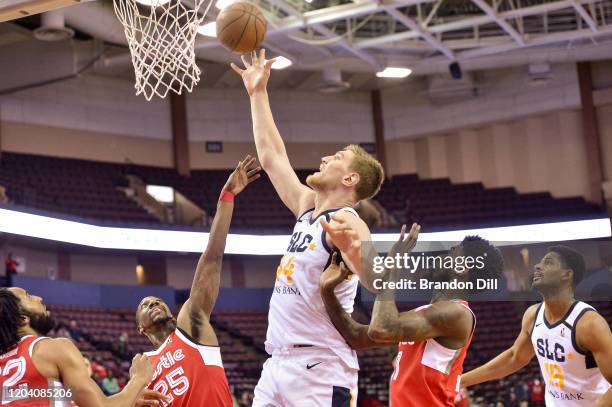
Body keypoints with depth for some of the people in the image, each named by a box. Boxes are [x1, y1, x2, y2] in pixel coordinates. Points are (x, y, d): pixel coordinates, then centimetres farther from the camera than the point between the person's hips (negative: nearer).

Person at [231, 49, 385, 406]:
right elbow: (272, 157, 23)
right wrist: (258, 93, 25)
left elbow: (378, 281, -30)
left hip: (321, 369, -9)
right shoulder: (307, 207, 13)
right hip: (278, 363, 9)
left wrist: (352, 250, -52)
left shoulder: (347, 223, -12)